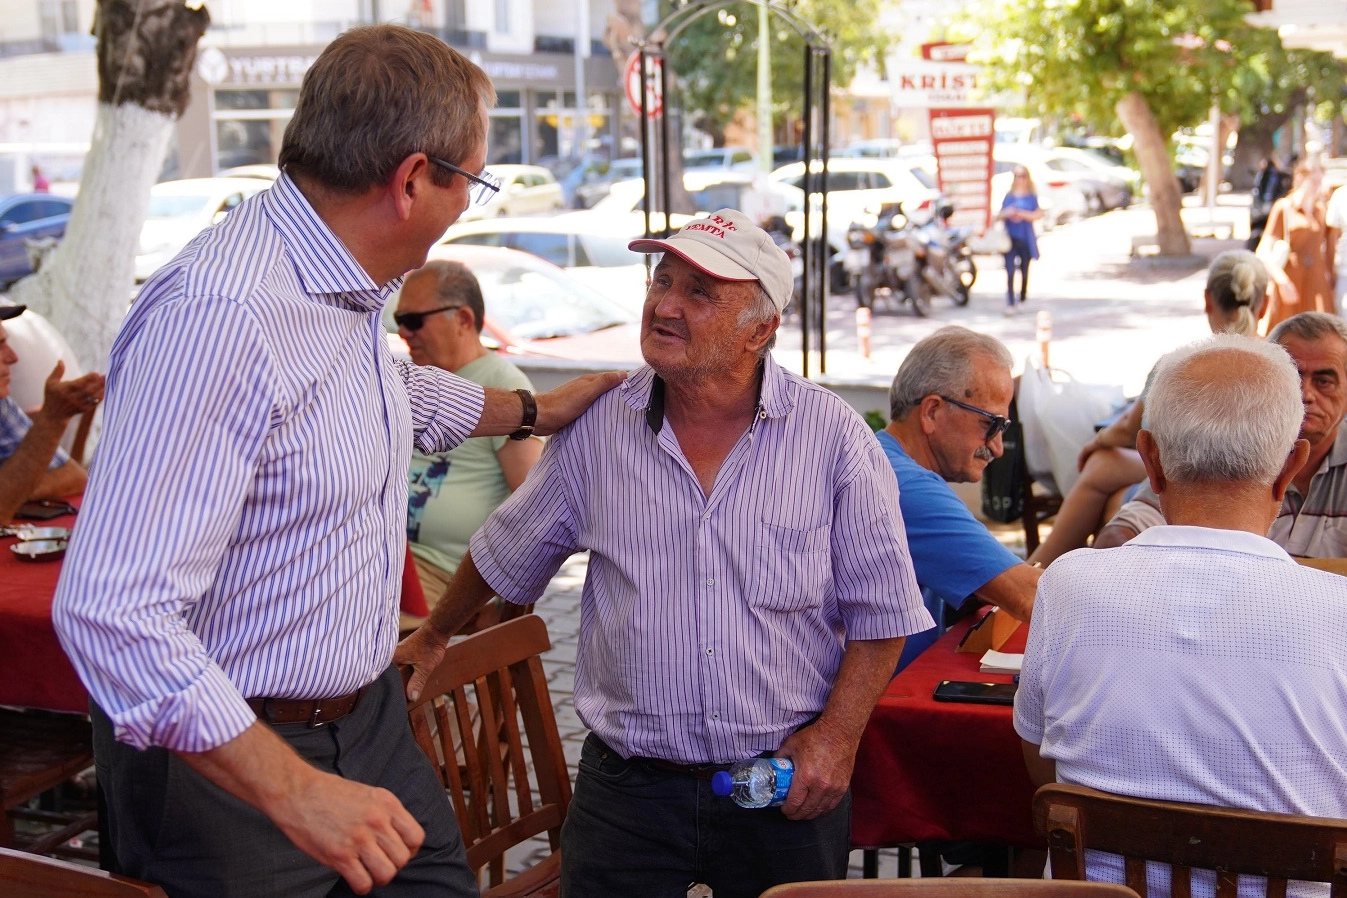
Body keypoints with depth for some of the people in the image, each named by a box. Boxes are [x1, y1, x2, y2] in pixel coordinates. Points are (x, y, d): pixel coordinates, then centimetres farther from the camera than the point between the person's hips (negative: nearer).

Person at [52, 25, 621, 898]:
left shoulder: (348, 285, 2)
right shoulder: (218, 317, -29)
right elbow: (111, 613, -33)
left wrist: (535, 412, 36)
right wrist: (294, 791, -34)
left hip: (367, 715, 9)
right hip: (229, 761, -8)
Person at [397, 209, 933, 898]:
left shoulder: (834, 436, -6)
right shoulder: (597, 427, -1)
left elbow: (882, 609, -1)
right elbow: (506, 555, 15)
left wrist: (837, 735, -10)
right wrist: (432, 638, 26)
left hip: (787, 790, 0)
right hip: (627, 788, 1)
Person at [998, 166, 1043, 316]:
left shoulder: (1031, 197, 4)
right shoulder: (1009, 196, 8)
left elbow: (1038, 215, -8)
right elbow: (1000, 216, 10)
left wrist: (1022, 214, -19)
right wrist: (1007, 214, -12)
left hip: (1026, 240, 0)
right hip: (1010, 238, 0)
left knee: (1024, 271, 10)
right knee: (1010, 271, -10)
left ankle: (1022, 300, 26)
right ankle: (1010, 303, -12)